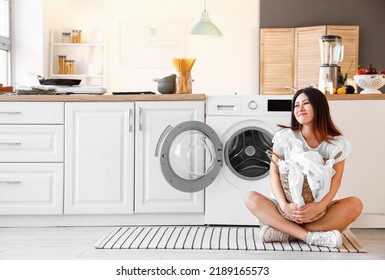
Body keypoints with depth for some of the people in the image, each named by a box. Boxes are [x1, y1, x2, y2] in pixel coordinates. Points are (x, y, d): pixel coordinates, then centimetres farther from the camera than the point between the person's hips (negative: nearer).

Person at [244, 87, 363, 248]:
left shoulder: (337, 143, 1)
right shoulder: (284, 136, 0)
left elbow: (335, 181, -6)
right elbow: (274, 173, -6)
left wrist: (320, 206, -26)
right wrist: (284, 205, -23)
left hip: (319, 210, 0)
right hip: (288, 207, 0)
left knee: (355, 204, -27)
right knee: (251, 198, -25)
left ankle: (285, 233, -29)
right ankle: (310, 236, -36)